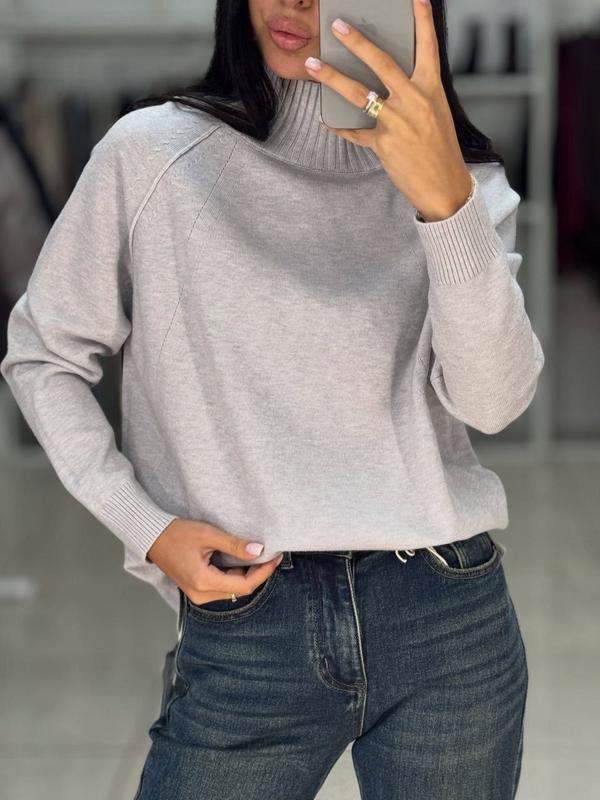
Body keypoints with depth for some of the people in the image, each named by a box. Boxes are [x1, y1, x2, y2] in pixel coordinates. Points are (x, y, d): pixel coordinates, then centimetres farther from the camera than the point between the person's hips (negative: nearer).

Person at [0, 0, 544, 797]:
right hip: (243, 634, -1)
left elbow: (493, 401, -14)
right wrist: (146, 527, -3)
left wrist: (447, 200, -28)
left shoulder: (468, 184, 1)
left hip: (449, 623, 1)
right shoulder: (153, 154, -2)